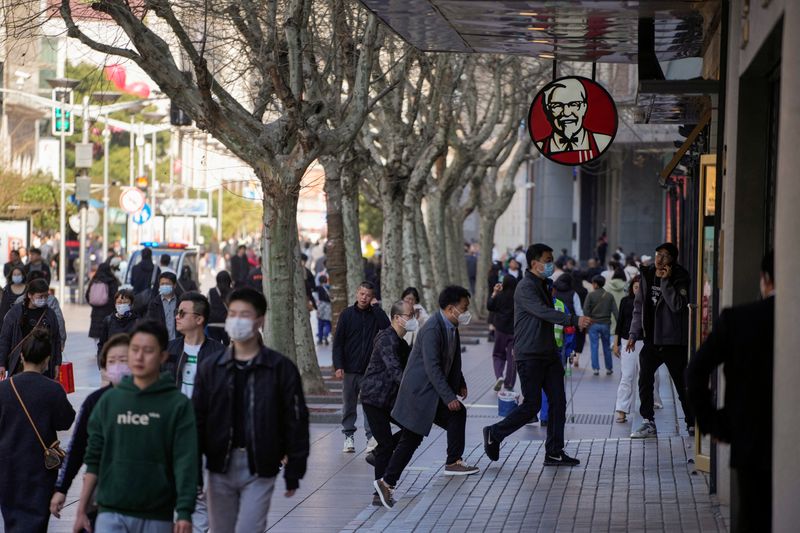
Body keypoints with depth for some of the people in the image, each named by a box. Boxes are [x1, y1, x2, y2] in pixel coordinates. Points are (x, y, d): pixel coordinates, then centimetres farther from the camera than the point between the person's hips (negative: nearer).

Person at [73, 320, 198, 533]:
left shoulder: (178, 404, -2)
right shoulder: (109, 400, 6)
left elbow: (186, 462, -8)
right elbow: (94, 460, 10)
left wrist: (184, 512, -16)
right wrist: (82, 510, 7)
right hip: (111, 514, 1)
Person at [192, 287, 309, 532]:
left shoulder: (281, 368, -3)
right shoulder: (210, 368, 4)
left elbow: (296, 421, 0)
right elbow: (197, 419, 5)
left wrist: (293, 473, -1)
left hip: (260, 471, -3)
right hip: (220, 468, 3)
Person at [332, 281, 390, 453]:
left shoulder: (375, 314, 3)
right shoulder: (347, 314, 1)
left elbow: (387, 328, -17)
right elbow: (338, 342, 0)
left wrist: (376, 307, -11)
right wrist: (338, 366, -8)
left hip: (371, 369, 0)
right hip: (350, 369, 0)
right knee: (348, 405, 6)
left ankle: (372, 437, 4)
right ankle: (349, 437, 15)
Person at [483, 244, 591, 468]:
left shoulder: (543, 285, 15)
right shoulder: (526, 288, -15)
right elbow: (544, 312, -29)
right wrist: (574, 320, -35)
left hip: (548, 354, 9)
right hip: (530, 356, -9)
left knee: (558, 401, 3)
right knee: (531, 405, -6)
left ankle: (554, 453, 7)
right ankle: (494, 434, 12)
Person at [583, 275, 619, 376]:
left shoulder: (591, 295, -7)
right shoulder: (609, 296, 2)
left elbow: (586, 310, -10)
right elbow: (615, 311, 1)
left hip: (594, 324, -3)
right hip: (606, 324, 3)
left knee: (594, 347, 2)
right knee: (607, 347, 12)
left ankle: (595, 368, -1)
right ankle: (609, 368, 15)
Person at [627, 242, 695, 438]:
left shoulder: (679, 279, -9)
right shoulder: (647, 276, 7)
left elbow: (677, 305, -24)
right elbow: (639, 306, 13)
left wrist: (665, 281, -23)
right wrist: (633, 334, 8)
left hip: (673, 341, -5)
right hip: (651, 339, 5)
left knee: (682, 384, 4)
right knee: (644, 380, 0)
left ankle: (692, 423, 15)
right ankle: (648, 422, 8)